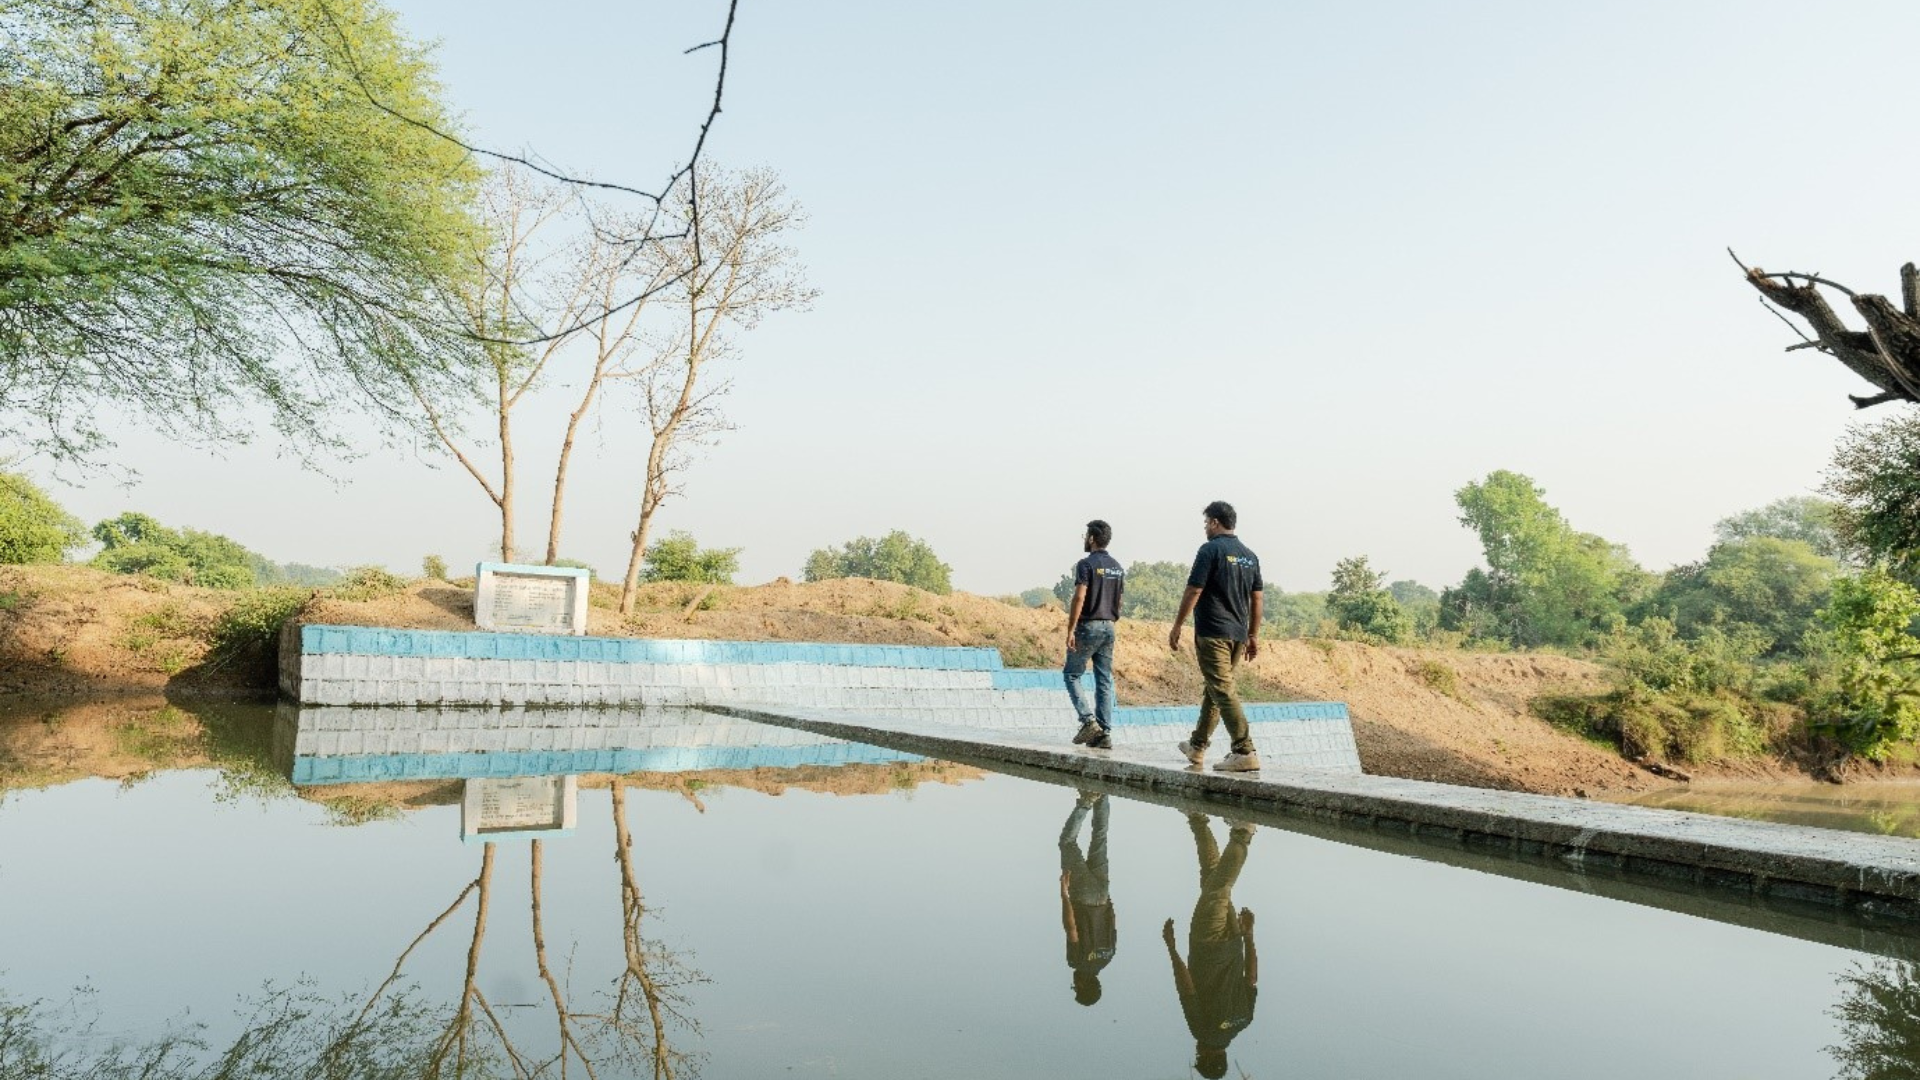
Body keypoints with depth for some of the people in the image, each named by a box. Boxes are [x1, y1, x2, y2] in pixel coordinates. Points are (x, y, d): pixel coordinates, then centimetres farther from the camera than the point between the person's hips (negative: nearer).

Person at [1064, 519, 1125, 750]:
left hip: (1088, 626, -7)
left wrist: (1070, 630, -17)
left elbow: (1079, 598, -18)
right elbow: (1119, 600, 15)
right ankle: (1105, 733, 5)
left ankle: (1089, 721, -8)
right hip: (1109, 627, 7)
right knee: (1105, 681, 7)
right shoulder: (1117, 567, 11)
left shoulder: (1086, 564, -11)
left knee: (1071, 674, 5)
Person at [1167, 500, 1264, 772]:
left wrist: (1177, 627, -5)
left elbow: (1194, 591, -12)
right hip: (1238, 634, 8)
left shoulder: (1211, 550, -9)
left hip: (1212, 632, -8)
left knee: (1224, 692, -9)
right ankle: (1197, 746, 28)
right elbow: (1256, 599, 14)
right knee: (1215, 689, 18)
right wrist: (1253, 636, 19)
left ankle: (1245, 752, -16)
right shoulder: (1249, 556, 13)